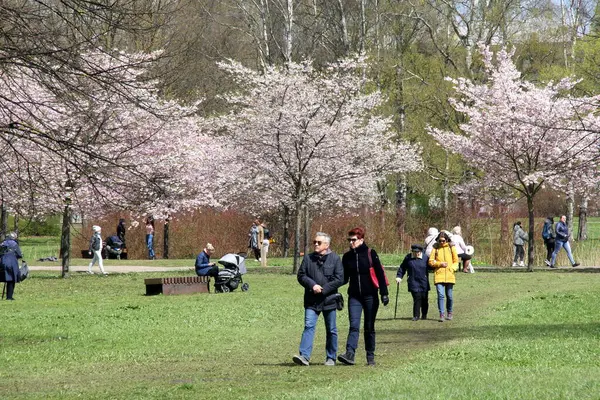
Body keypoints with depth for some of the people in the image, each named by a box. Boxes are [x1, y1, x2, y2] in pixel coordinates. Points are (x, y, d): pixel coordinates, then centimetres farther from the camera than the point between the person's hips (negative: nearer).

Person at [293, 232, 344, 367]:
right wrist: (312, 285, -13)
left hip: (329, 299, -1)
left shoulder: (335, 259, -2)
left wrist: (323, 289, -14)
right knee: (309, 326, -12)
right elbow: (301, 275, 5)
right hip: (311, 301, 1)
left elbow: (339, 279, -6)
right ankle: (304, 356, -19)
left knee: (331, 329, 7)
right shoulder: (308, 258, 6)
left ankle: (331, 358, 18)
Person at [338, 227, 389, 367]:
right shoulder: (347, 257, 7)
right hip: (354, 297, 2)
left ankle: (370, 357, 13)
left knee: (369, 327, 5)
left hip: (370, 296, -2)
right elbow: (344, 277, 14)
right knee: (354, 325, -12)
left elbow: (380, 274, -4)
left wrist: (384, 293, -8)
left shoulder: (370, 254, -4)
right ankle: (350, 354, -23)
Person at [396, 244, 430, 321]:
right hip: (413, 282, -1)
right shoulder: (408, 258, 2)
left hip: (424, 283, 1)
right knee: (417, 298, -11)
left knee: (424, 299, 6)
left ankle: (424, 315, 26)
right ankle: (416, 316, -4)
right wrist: (399, 276, 3)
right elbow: (402, 268, 11)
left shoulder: (425, 258, 1)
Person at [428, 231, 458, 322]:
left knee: (449, 296, 7)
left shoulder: (452, 248, 7)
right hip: (439, 275, -1)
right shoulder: (435, 249, 7)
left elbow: (456, 261, 9)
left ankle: (449, 313, 25)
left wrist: (452, 268, -8)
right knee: (440, 295, -11)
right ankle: (441, 314, -9)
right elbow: (430, 262, 5)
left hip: (449, 275, 1)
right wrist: (440, 264, -9)